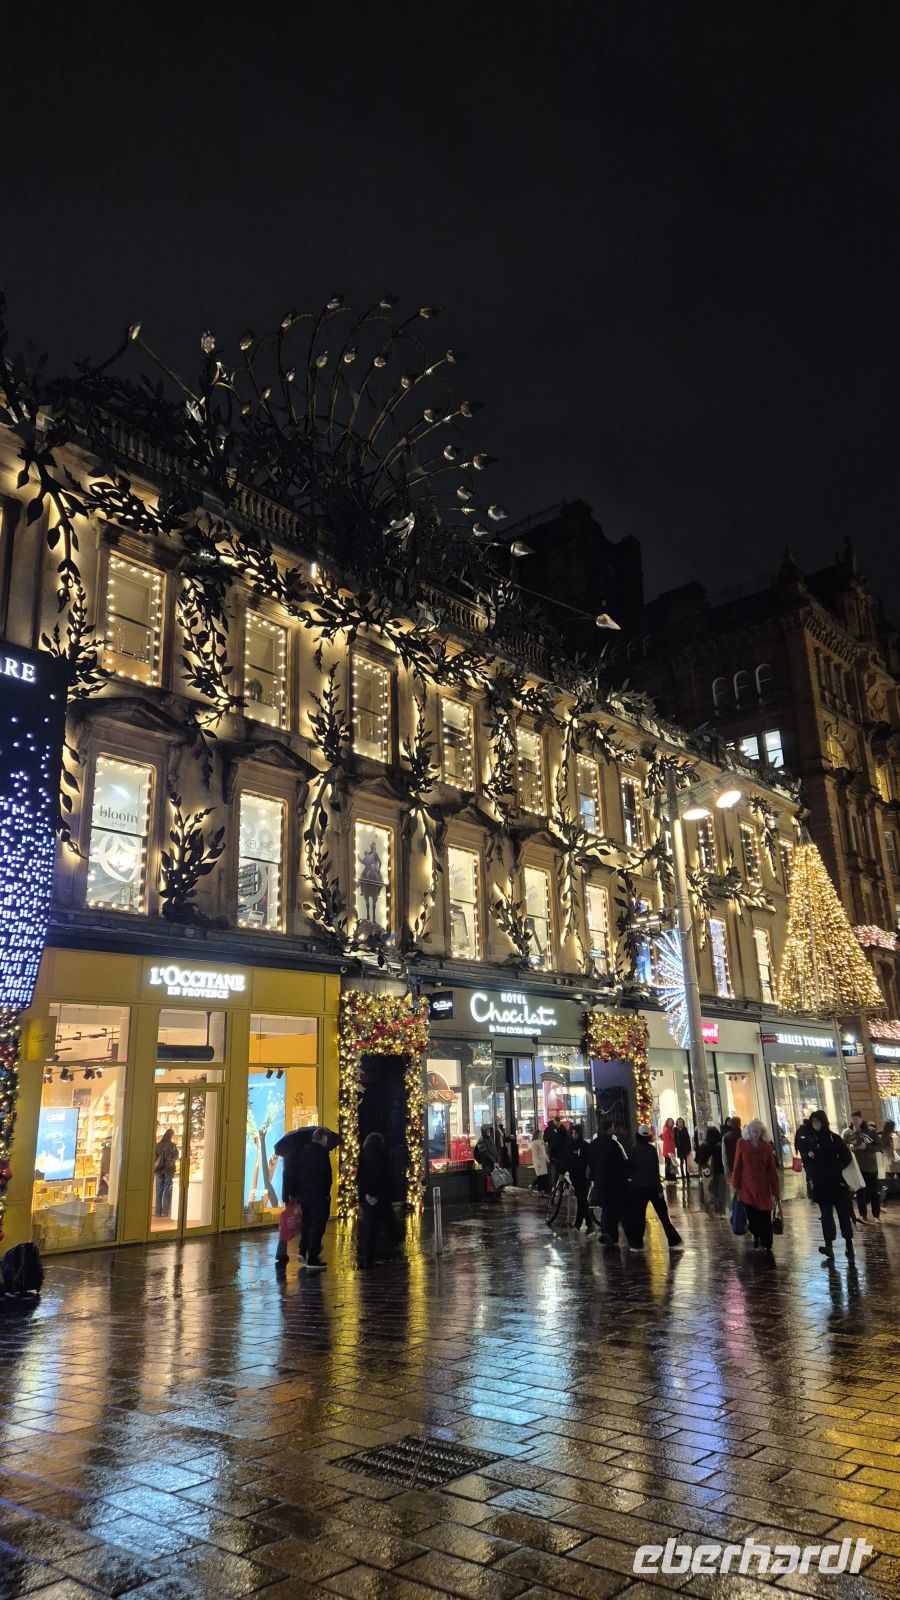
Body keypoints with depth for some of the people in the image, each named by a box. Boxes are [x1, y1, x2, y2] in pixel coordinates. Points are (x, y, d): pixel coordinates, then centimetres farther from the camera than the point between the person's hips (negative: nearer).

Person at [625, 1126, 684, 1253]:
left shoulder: (632, 1150, 0)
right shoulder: (651, 1149, -11)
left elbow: (630, 1169, 5)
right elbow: (655, 1170, -13)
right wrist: (659, 1188, -10)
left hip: (637, 1187, 3)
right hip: (652, 1186, -3)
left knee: (638, 1215, 10)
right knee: (663, 1214, 3)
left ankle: (635, 1244, 9)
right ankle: (674, 1241, 5)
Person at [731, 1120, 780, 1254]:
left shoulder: (766, 1146, -4)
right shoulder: (741, 1144, -5)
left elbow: (772, 1170, -1)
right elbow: (737, 1167, -1)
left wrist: (775, 1191, -3)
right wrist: (737, 1187, -1)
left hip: (763, 1187, 0)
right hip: (747, 1187, 0)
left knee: (765, 1218, 1)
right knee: (752, 1217, 8)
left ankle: (767, 1246, 16)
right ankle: (756, 1236, 35)